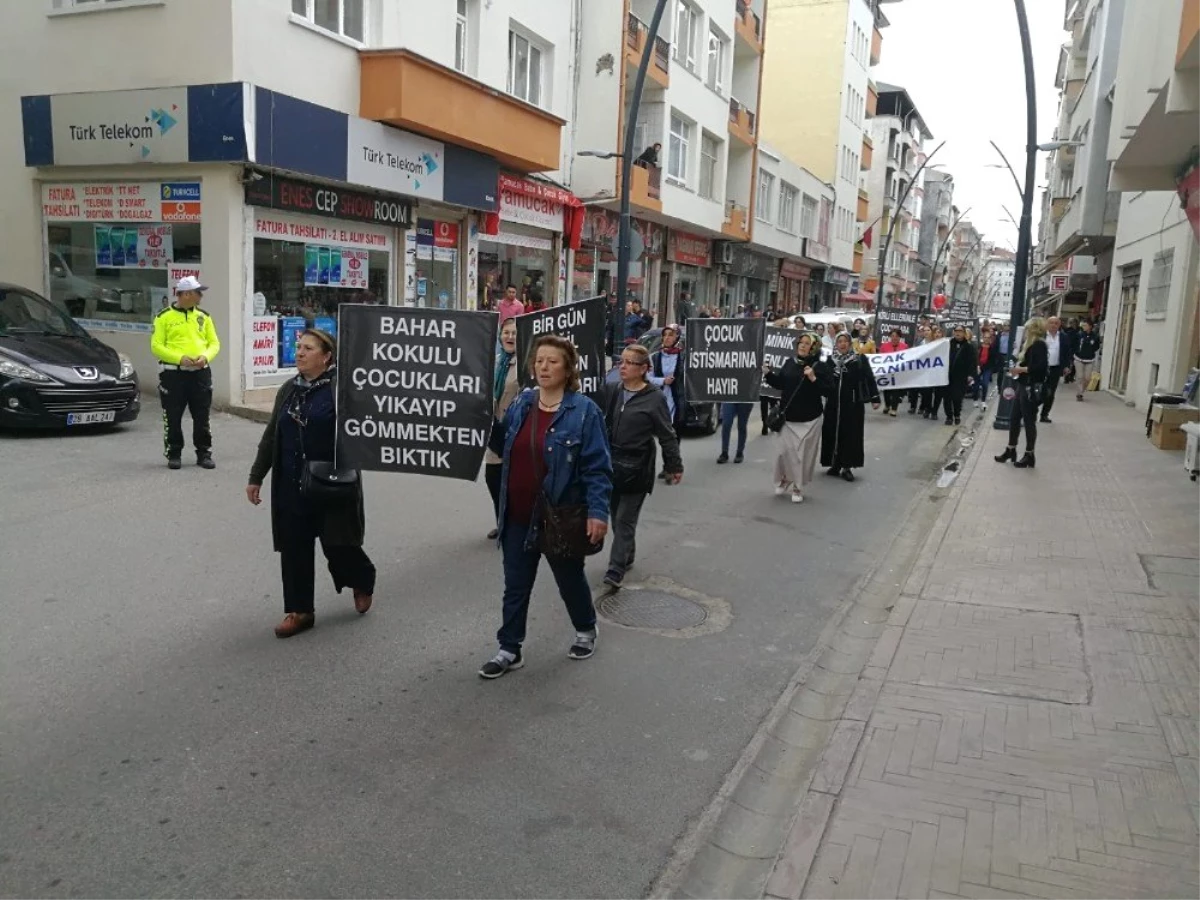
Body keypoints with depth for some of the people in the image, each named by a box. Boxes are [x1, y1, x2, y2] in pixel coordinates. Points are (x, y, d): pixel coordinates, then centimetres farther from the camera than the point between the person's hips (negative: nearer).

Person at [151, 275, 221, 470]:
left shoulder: (203, 316, 11)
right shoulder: (164, 317, -1)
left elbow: (214, 343, 11)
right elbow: (156, 346, -5)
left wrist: (205, 356, -10)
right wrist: (180, 358, -18)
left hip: (200, 372, 3)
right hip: (173, 373, -3)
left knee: (202, 417, 6)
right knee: (173, 418, 4)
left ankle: (204, 454, 16)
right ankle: (174, 454, 15)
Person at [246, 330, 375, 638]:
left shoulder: (342, 388, -9)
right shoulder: (288, 390, 11)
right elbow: (271, 436, 15)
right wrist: (256, 476, 14)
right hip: (292, 487, 6)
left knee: (337, 544, 3)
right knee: (294, 549, 6)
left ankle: (363, 582, 34)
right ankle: (299, 610, 20)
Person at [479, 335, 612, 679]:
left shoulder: (584, 411, -13)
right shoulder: (520, 404, 3)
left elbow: (597, 467, -14)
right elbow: (504, 448, 14)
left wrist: (598, 511, -21)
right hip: (518, 516, 4)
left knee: (569, 579, 17)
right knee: (515, 585, 10)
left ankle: (586, 630, 42)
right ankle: (509, 650, 22)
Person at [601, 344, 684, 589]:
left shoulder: (654, 398, -9)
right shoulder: (611, 391, 5)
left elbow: (667, 435, -4)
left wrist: (675, 465, -1)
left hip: (636, 469, -5)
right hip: (610, 464, 5)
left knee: (625, 520, -2)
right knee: (616, 517, 15)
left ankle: (616, 570, 0)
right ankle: (627, 557, 33)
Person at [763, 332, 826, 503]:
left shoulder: (819, 366, -6)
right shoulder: (789, 363, 5)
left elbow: (827, 391, -12)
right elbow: (780, 384, 13)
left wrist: (813, 378, -23)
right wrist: (767, 373, 1)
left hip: (809, 418, -3)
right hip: (788, 416, 3)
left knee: (804, 453, 3)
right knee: (785, 450, 1)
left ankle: (798, 488, 17)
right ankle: (784, 479, 26)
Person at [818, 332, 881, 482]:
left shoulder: (860, 359, -4)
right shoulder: (829, 360, 3)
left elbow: (870, 379, -3)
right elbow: (822, 379, 4)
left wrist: (875, 399, -6)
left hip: (853, 404, -2)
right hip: (833, 403, 2)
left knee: (851, 435, 1)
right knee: (833, 433, 5)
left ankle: (847, 467, 10)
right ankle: (835, 464, 18)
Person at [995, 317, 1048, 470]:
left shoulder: (1039, 345, -14)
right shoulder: (1029, 344, 13)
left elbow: (1041, 366, -26)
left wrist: (1021, 369, -21)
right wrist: (1017, 365, 1)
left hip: (1031, 389, -9)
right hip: (1023, 386, 9)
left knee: (1029, 421, -1)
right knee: (1015, 419, 14)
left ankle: (1029, 456, 8)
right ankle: (1011, 450, 25)